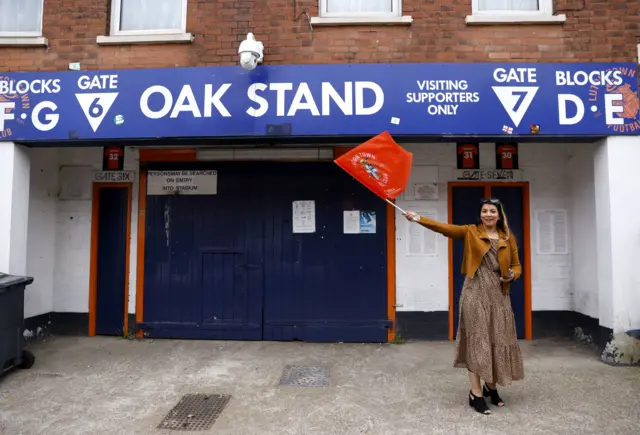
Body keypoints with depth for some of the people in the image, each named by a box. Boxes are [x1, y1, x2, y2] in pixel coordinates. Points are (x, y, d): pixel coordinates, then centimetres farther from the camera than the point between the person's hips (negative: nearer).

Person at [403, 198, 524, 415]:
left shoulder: (508, 238, 10)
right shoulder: (470, 232, 2)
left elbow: (517, 266, 16)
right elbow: (445, 228, -8)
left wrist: (512, 275, -7)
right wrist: (418, 218, -19)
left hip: (498, 294, 3)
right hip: (475, 293, -3)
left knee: (498, 340, 9)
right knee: (477, 340, -2)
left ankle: (491, 387, 29)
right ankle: (476, 393, 4)